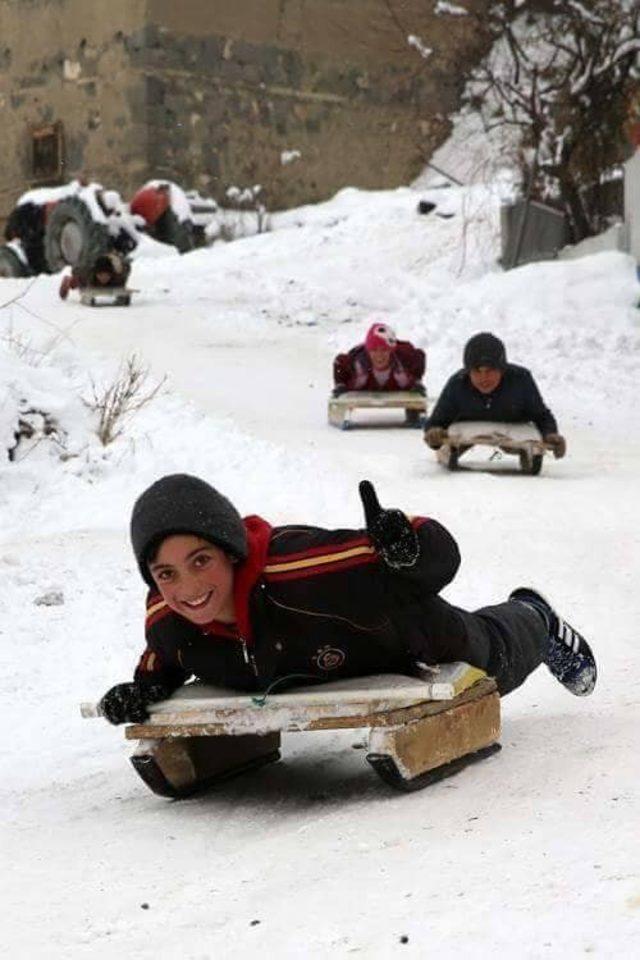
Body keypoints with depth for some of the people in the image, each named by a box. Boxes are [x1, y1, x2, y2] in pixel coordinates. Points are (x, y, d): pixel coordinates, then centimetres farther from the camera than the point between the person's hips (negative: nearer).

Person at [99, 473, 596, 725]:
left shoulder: (302, 572, -51)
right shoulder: (166, 621, -34)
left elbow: (443, 556, -44)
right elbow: (163, 663, -6)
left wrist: (409, 550, -67)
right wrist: (142, 690, -28)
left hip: (402, 632, -4)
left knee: (489, 659, 27)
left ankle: (534, 620, 64)